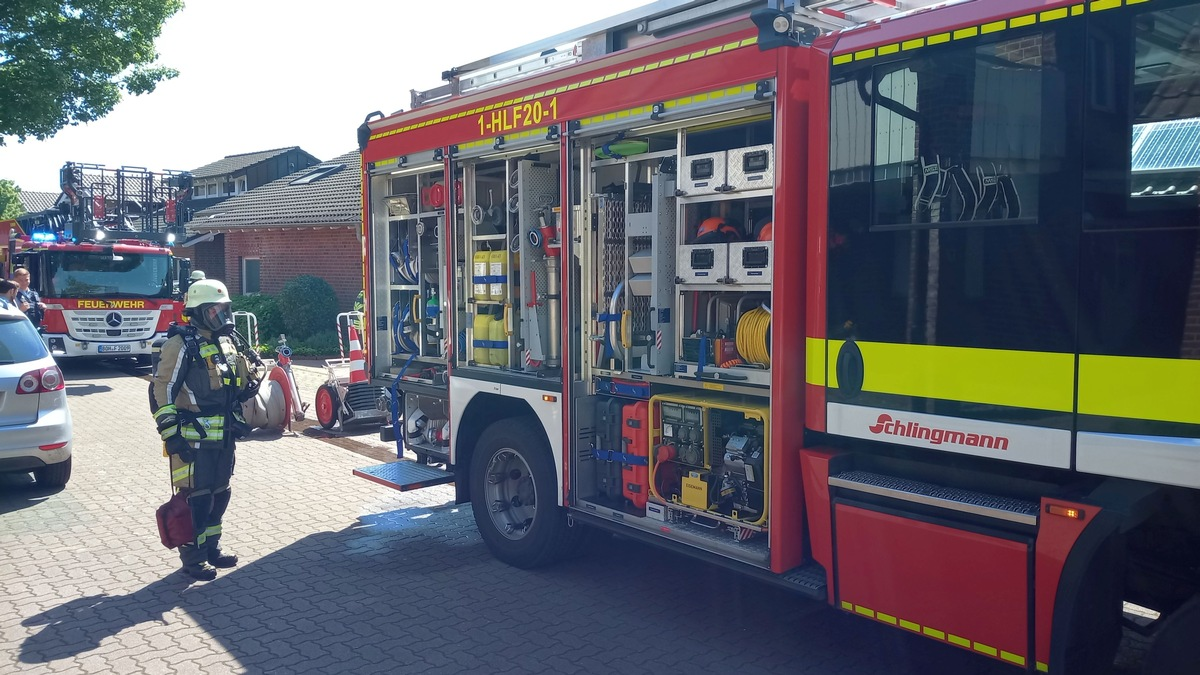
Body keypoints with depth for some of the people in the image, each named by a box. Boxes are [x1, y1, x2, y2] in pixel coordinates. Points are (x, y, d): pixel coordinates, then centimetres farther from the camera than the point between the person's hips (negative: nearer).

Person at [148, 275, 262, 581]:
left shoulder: (227, 342, 11)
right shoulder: (181, 345, -13)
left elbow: (239, 386, 25)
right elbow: (161, 391, -16)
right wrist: (171, 434, -19)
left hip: (223, 435, 8)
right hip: (193, 438, -8)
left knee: (219, 494, 16)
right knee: (196, 497, 0)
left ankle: (211, 546, 30)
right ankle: (193, 556, 12)